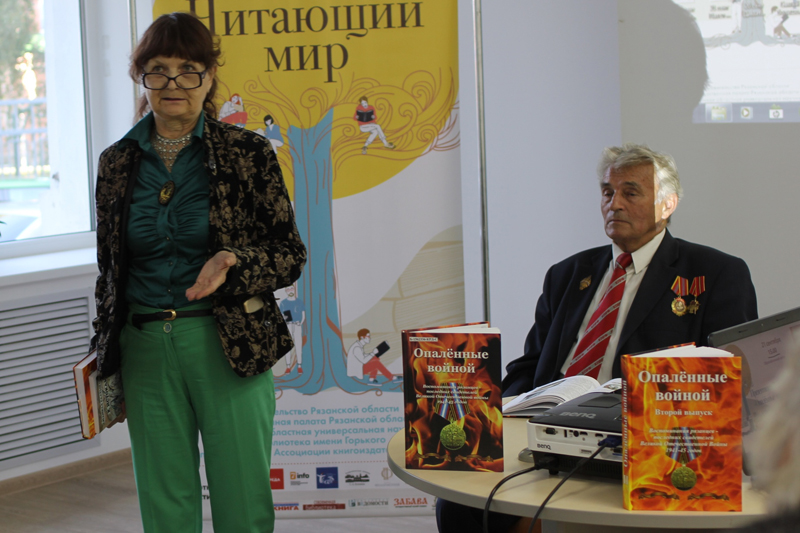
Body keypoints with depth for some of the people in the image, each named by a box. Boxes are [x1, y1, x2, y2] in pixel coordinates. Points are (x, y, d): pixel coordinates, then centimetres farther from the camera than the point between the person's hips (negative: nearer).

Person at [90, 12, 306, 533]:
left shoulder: (248, 153, -2)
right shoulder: (117, 163, 7)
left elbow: (292, 254, -1)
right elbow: (109, 269, 16)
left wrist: (232, 262, -19)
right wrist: (105, 354, 15)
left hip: (229, 346, -3)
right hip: (145, 348, 3)